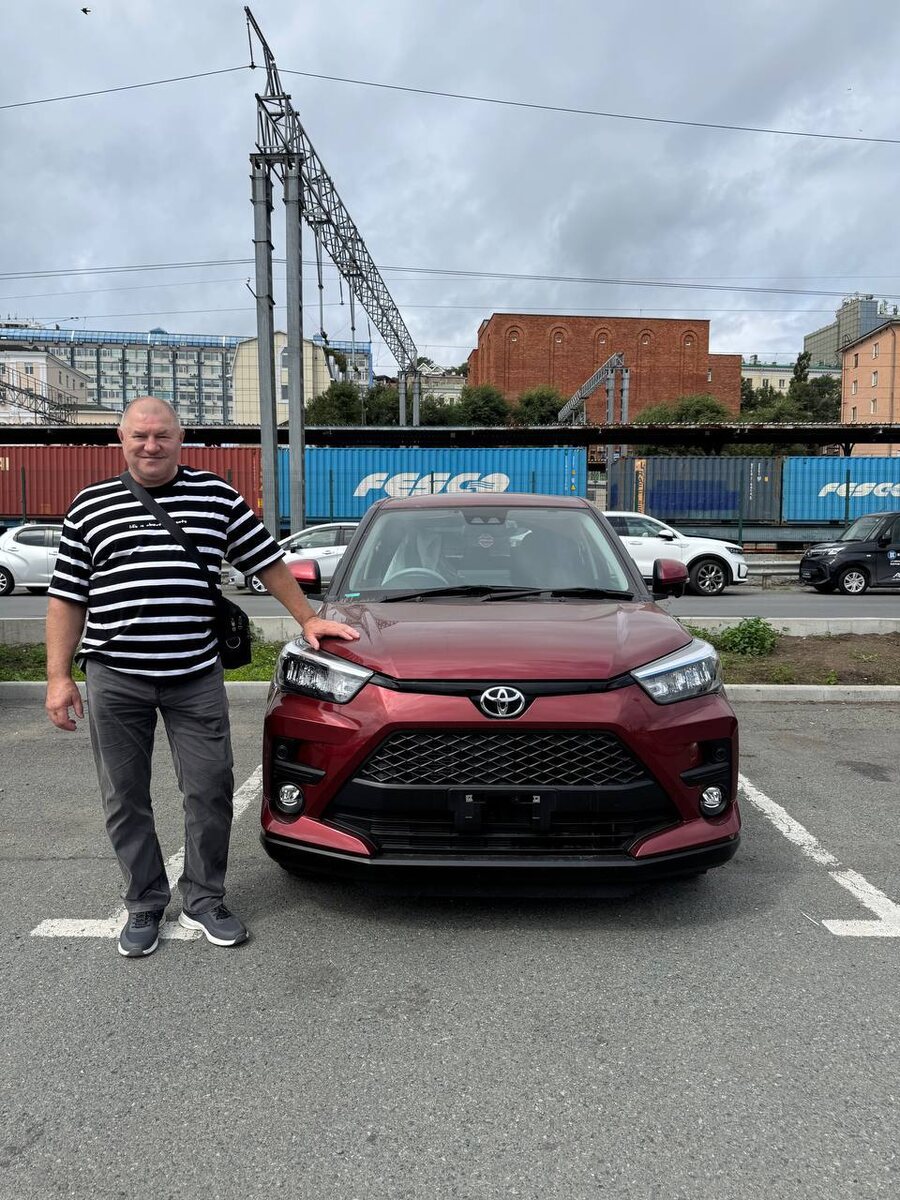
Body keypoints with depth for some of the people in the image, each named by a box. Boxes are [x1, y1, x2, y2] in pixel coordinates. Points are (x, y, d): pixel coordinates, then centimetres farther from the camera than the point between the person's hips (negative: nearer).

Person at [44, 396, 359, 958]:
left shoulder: (217, 496, 6)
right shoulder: (91, 505, 7)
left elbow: (268, 562, 13)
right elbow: (68, 597, 7)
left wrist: (307, 619, 11)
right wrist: (59, 676, 2)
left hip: (197, 676, 0)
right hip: (114, 679, 1)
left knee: (211, 791, 3)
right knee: (126, 800, 9)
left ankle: (205, 900, 22)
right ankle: (145, 905, 26)